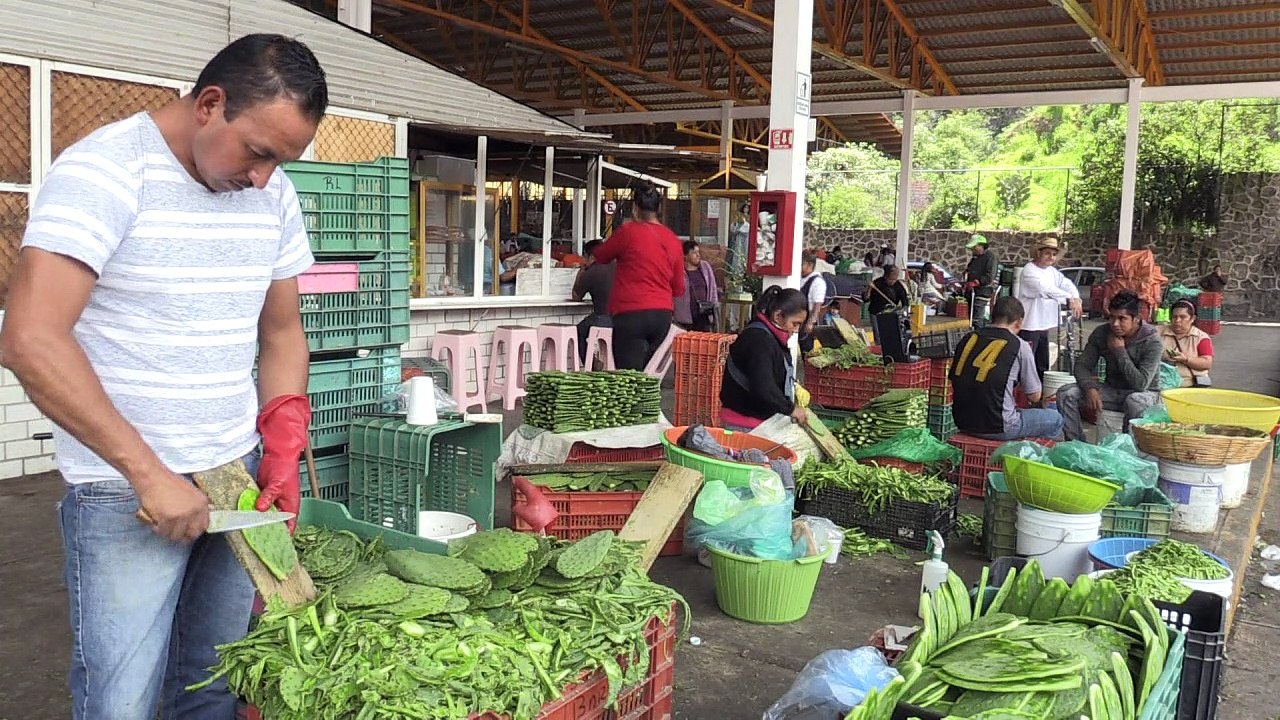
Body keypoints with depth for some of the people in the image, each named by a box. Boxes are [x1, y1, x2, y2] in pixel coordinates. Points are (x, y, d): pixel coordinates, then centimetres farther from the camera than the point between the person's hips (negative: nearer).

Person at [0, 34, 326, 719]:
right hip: (124, 493, -5)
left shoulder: (274, 193, 6)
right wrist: (148, 472, -22)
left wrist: (284, 452, 2)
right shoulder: (105, 170, -13)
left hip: (237, 477, 6)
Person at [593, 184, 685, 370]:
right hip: (663, 315, 6)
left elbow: (601, 256, 11)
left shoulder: (628, 231, -7)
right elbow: (678, 289, 12)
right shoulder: (673, 240, 7)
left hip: (631, 314, -6)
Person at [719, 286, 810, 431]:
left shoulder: (768, 337, 10)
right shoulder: (759, 340, -21)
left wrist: (793, 386, 8)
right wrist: (790, 409, -19)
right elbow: (762, 387, -29)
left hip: (760, 420, 10)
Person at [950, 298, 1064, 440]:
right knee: (1055, 420, 18)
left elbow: (953, 379, 16)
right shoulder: (1019, 346, -7)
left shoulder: (969, 338, 6)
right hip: (997, 429, -6)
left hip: (962, 423, 6)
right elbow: (1034, 396, 0)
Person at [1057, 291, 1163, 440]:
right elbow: (1083, 366, -4)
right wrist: (1090, 388, -25)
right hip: (1112, 391, 4)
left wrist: (1120, 351, -25)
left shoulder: (1152, 341, -20)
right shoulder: (1101, 333, -7)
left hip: (1145, 394, -4)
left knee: (1135, 402, -41)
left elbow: (1141, 384, -27)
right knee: (1066, 393, -18)